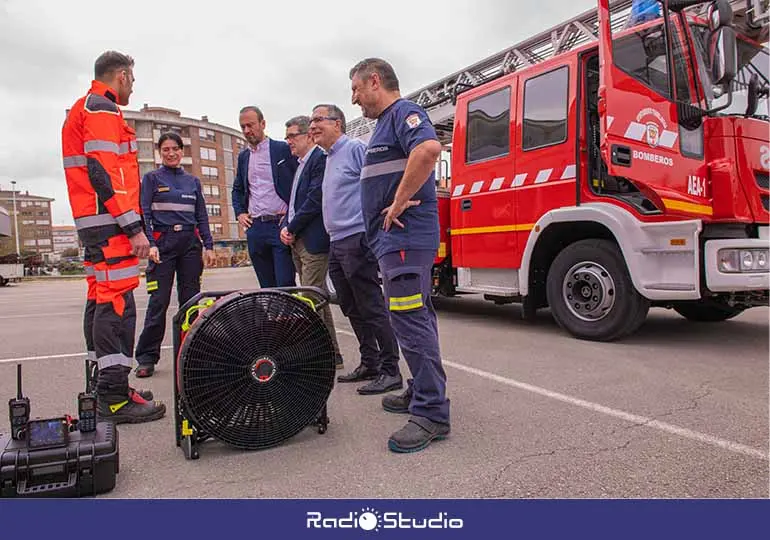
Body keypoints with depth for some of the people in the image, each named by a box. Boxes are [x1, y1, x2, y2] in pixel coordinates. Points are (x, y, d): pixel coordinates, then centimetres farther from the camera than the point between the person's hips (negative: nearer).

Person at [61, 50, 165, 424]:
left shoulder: (82, 110, 25)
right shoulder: (103, 110, -7)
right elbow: (105, 172, -19)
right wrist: (134, 226, -22)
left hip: (92, 223, 11)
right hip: (109, 222, -11)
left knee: (101, 299, 12)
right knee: (117, 303, -12)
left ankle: (105, 387, 21)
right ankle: (114, 398, -9)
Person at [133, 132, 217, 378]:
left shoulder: (193, 181, 15)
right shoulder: (152, 178, 6)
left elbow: (202, 216, 14)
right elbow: (144, 213, -1)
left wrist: (208, 246, 4)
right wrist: (150, 244, -14)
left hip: (190, 243, 3)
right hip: (163, 242, -3)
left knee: (191, 299, 4)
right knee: (159, 301, -7)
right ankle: (147, 357, 1)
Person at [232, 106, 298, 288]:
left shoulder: (283, 149, -1)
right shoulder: (243, 156, 16)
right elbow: (237, 189, 28)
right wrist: (239, 212, 12)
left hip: (280, 224, -5)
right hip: (255, 227, 5)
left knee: (285, 285, -8)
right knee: (266, 287, 9)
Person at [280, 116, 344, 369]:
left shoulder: (321, 159, -8)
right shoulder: (301, 164, 21)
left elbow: (315, 199, -17)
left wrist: (292, 228, -9)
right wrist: (285, 228, 6)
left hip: (313, 241, -10)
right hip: (297, 242, 10)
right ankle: (330, 354, 21)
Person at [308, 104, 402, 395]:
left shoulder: (355, 148, -6)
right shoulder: (328, 158, 22)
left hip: (356, 239, -10)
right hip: (336, 244, 10)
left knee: (372, 308, -7)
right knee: (353, 310, 13)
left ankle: (390, 371, 1)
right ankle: (370, 364, 23)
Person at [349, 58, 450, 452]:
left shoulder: (403, 112, -7)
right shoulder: (385, 123, 25)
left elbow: (429, 148, -29)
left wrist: (399, 203, -23)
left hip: (405, 237, -11)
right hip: (394, 239, 11)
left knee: (411, 321, -12)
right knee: (414, 319, 15)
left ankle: (431, 413, -6)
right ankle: (422, 392, 27)